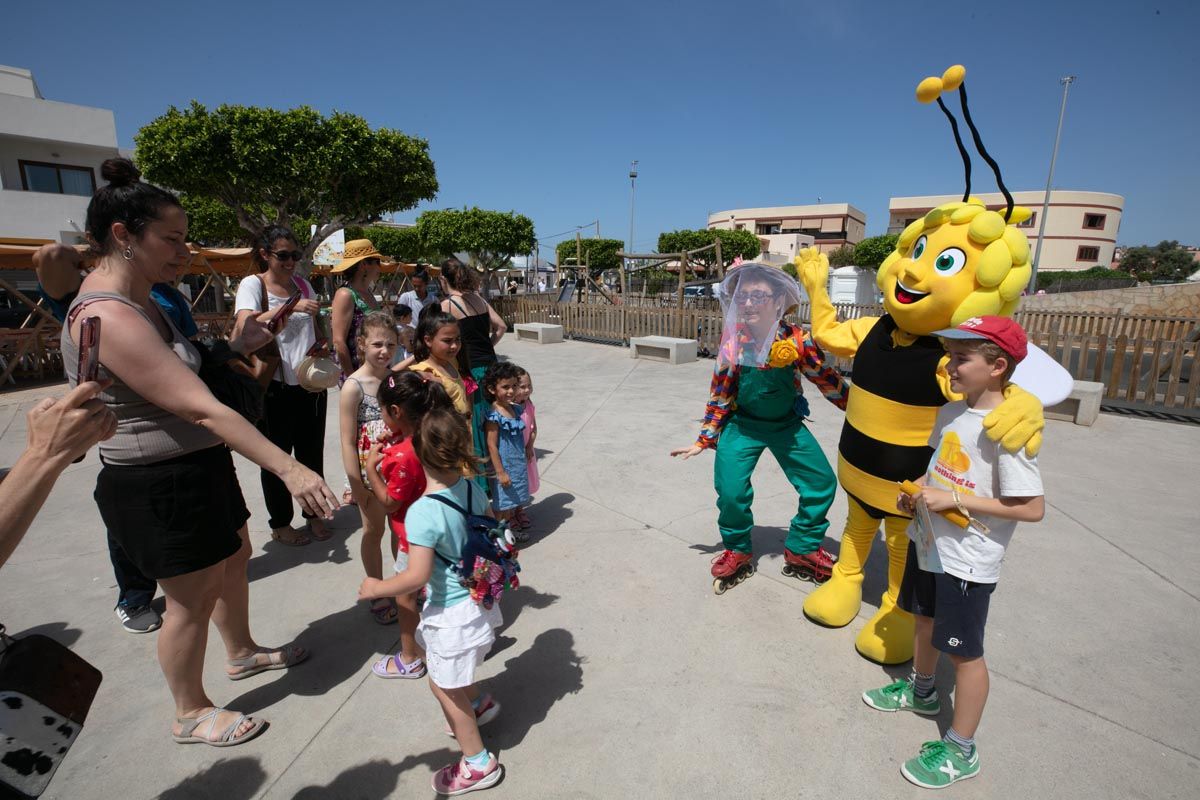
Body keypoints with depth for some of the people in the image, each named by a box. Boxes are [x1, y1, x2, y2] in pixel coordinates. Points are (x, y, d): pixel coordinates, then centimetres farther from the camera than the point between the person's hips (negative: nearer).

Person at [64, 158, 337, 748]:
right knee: (192, 600, 7)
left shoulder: (135, 300, 5)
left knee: (234, 559, 24)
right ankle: (191, 715, 32)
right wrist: (289, 469, -35)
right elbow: (203, 410, -33)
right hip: (161, 485, -10)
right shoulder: (109, 318, -27)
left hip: (198, 467, 10)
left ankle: (242, 653, 48)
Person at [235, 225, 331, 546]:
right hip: (275, 387, -5)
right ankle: (280, 523, 23)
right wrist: (291, 308, -32)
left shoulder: (303, 284, 10)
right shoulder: (252, 285, -6)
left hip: (311, 383, 5)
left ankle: (313, 514, 28)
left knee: (312, 452, 13)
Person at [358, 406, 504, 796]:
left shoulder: (422, 513, -29)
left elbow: (417, 577, -29)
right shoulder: (472, 490, -9)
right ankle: (479, 702, 50)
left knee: (444, 686, 15)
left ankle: (478, 763, 32)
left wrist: (376, 588, -12)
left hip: (452, 613, -7)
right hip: (479, 597, 7)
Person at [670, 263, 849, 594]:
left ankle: (801, 550, 25)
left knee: (822, 483, 1)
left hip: (787, 425, 2)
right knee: (730, 489, -15)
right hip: (742, 424, -1)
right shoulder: (732, 339, -19)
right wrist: (704, 441, -5)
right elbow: (720, 393, -9)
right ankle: (737, 551, 15)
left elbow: (827, 379, -5)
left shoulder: (797, 339, -20)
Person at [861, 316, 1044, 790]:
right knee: (925, 621, 26)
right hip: (928, 542, 8)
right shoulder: (950, 412, 1)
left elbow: (1032, 508, -23)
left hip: (968, 560, -8)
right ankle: (921, 692, 51)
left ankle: (961, 751, 26)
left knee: (964, 652, 7)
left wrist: (953, 500, -25)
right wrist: (916, 491, -1)